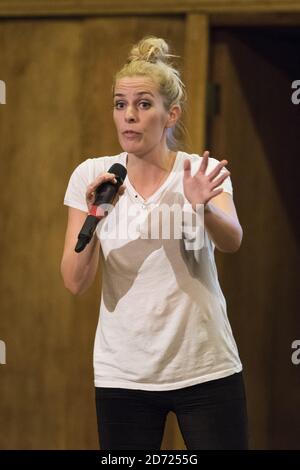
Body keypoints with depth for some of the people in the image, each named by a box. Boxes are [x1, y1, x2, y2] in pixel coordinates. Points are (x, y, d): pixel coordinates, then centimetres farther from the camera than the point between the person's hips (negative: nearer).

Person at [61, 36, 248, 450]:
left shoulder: (202, 171, -2)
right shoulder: (91, 176, -1)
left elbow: (231, 242, -20)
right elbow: (75, 283, -7)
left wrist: (203, 207, -40)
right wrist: (94, 218, -23)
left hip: (206, 369, -1)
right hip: (124, 374, 1)